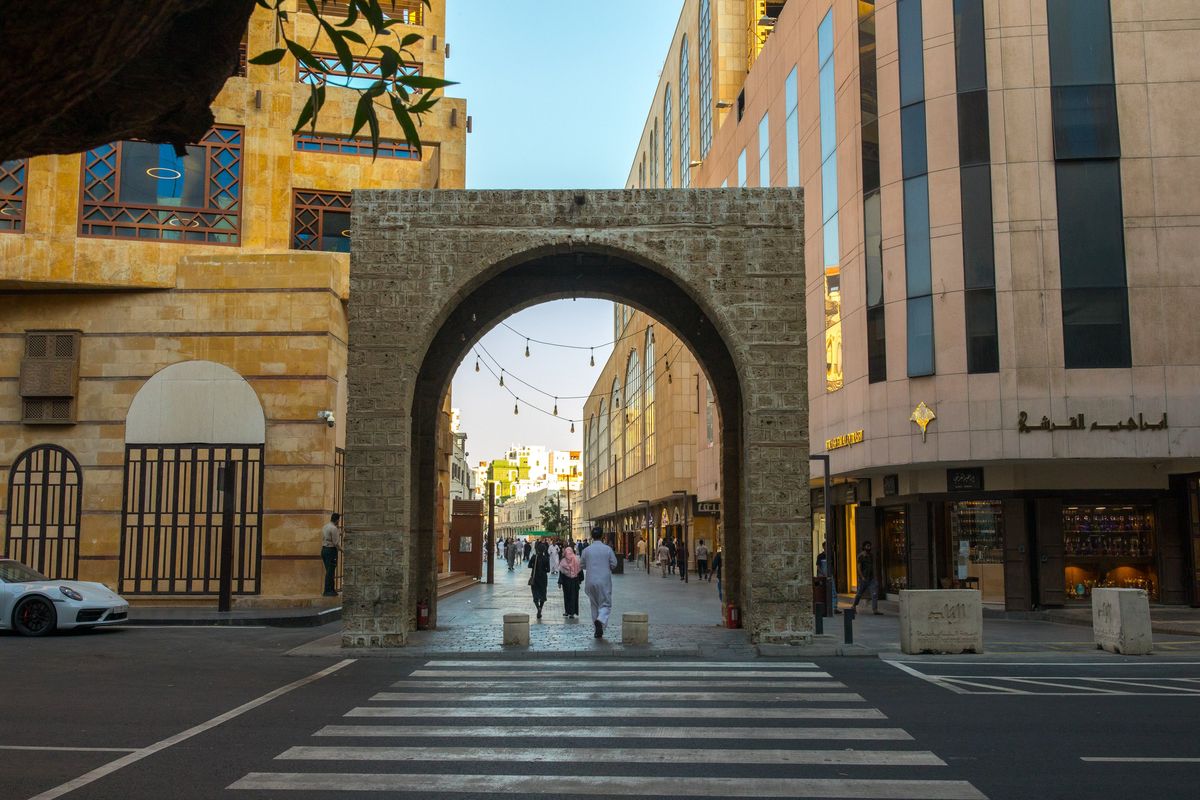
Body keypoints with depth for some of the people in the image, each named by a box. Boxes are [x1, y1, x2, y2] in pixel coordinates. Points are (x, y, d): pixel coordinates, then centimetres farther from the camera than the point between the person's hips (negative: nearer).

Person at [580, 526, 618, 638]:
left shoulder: (587, 550, -2)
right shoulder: (607, 549, -6)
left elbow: (581, 565, 5)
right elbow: (614, 564, -4)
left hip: (591, 581, 2)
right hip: (604, 581, -2)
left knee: (594, 605, 14)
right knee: (606, 604, 5)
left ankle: (598, 630, 17)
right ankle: (601, 620, -25)